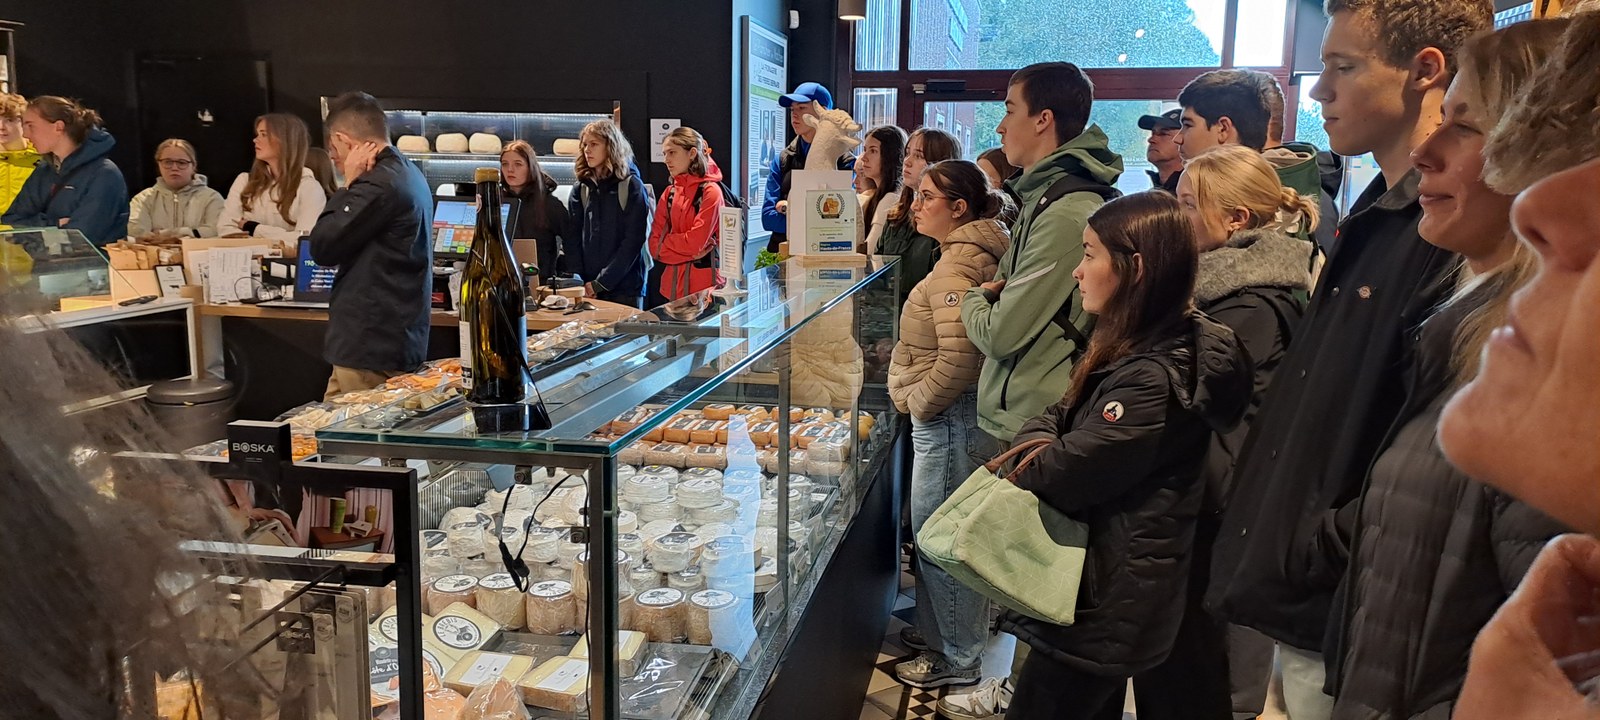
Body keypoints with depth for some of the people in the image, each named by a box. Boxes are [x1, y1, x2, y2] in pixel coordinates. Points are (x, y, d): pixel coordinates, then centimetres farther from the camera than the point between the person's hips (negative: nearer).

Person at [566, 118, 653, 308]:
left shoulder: (632, 187, -2)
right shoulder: (581, 189, 10)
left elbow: (633, 241, -9)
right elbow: (571, 239, 6)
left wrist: (601, 283, -14)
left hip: (624, 288, -3)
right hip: (587, 290, 4)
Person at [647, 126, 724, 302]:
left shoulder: (710, 191, -8)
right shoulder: (669, 194, 10)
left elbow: (695, 242, -15)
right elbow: (654, 245, 5)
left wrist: (666, 242, 0)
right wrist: (689, 252, -8)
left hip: (704, 287, -5)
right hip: (671, 286, 5)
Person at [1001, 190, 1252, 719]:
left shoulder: (1153, 377, -27)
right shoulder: (1136, 349, 6)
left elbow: (1060, 476, -25)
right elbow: (1060, 418, 9)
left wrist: (1037, 445, -4)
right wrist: (1043, 440, -13)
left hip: (1100, 606, -10)